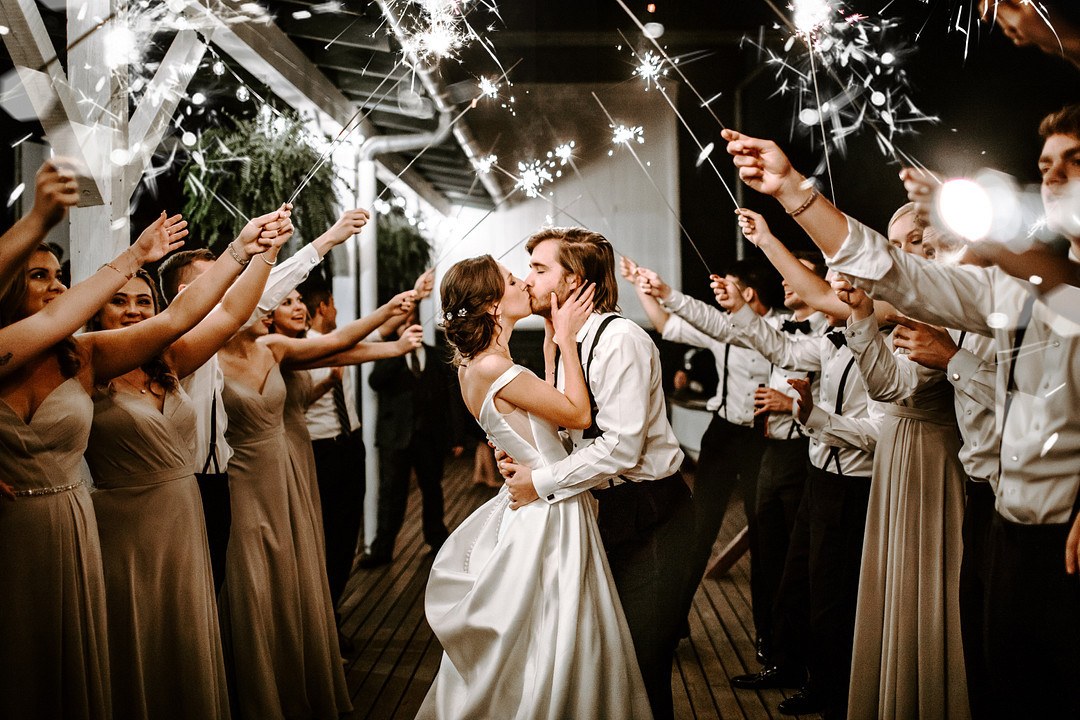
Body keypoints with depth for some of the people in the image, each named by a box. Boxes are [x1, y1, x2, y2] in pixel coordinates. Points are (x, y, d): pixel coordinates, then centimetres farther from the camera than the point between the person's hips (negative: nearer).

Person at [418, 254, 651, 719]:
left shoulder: (477, 365, 8)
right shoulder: (492, 367, -21)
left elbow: (548, 403, 15)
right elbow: (578, 414, -17)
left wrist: (552, 334, 13)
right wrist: (567, 338, -10)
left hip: (532, 504, 10)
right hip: (548, 515, -10)